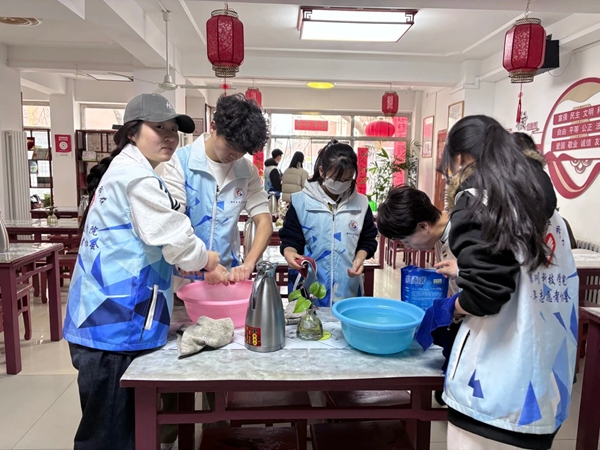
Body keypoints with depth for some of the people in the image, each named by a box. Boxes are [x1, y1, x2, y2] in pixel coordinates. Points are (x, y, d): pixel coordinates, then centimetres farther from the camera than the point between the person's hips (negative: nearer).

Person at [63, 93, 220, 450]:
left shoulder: (122, 171, 19)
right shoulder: (136, 176, -15)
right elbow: (174, 237, -19)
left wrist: (184, 261, 15)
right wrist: (205, 260, 2)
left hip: (110, 319, 10)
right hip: (115, 324, -10)